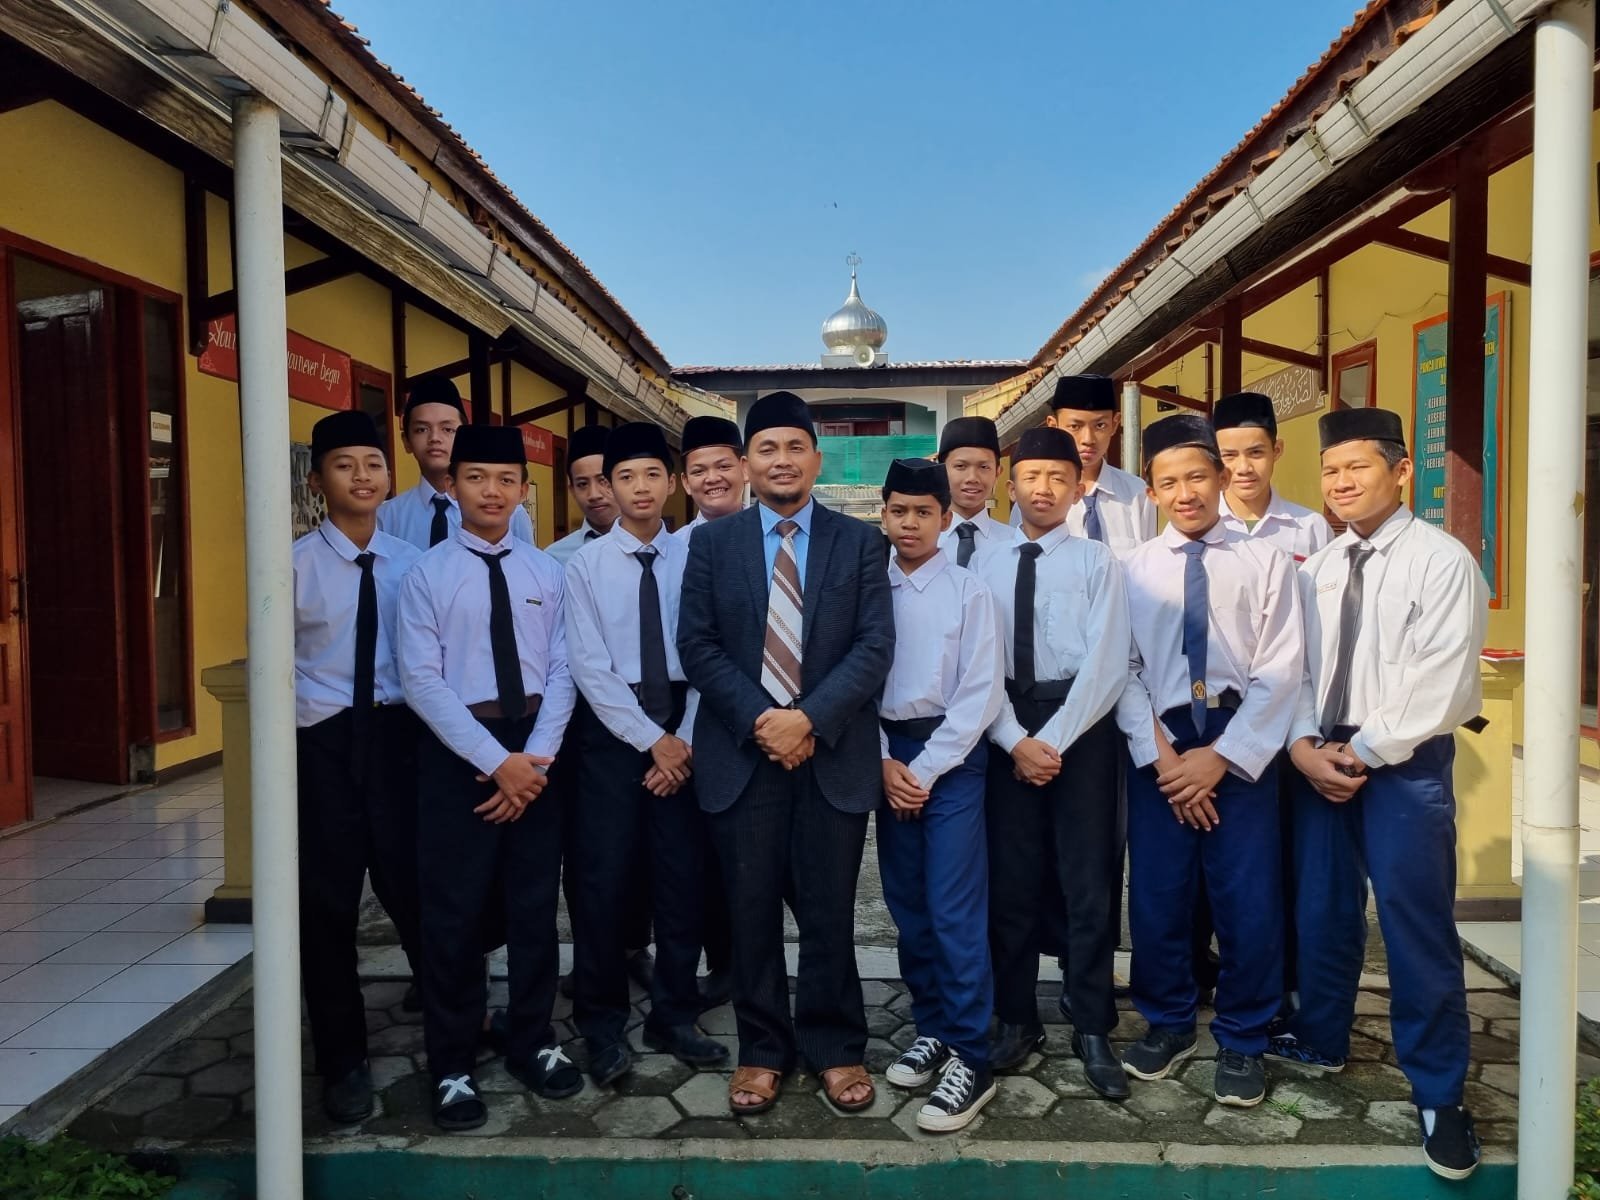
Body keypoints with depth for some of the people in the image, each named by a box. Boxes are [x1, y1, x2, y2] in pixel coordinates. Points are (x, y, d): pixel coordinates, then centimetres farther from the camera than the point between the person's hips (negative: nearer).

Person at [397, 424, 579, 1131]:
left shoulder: (546, 572, 5)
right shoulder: (426, 574, -4)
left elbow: (560, 672, 1)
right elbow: (422, 681, -11)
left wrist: (536, 757, -11)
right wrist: (496, 760, -15)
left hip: (535, 749, 3)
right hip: (457, 752, -3)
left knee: (534, 905, 13)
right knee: (454, 913, 6)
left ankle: (532, 1044, 31)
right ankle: (453, 1067, 23)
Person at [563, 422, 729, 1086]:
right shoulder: (586, 564, -1)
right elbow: (589, 668, -7)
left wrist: (686, 740, -9)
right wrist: (653, 740, -10)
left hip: (684, 732, 1)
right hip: (612, 729, -1)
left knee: (682, 876, 8)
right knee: (602, 878, 2)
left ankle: (674, 1017, 26)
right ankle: (603, 1026, 21)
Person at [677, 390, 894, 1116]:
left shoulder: (859, 541, 5)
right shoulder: (712, 542, 7)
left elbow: (875, 645, -4)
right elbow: (696, 645, 0)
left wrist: (810, 719, -15)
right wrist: (758, 718, -12)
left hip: (834, 753, 0)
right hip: (741, 751, 1)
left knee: (828, 911, 8)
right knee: (752, 910, 9)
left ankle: (836, 1048, 25)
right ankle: (761, 1050, 25)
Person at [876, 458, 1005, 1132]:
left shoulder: (968, 592, -6)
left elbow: (980, 694, -7)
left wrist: (925, 770, -10)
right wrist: (885, 763, -4)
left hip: (952, 755, -4)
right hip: (887, 755, 4)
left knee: (955, 912, -5)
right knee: (907, 907, 12)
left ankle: (970, 1058, 6)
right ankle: (931, 1029, 28)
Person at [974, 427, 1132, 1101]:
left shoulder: (1097, 561, 1)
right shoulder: (987, 566, 7)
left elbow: (1107, 665, -7)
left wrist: (1055, 740, -13)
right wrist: (1016, 740, -11)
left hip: (1082, 723, -2)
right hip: (1006, 727, 2)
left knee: (1086, 878, 4)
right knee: (1011, 879, 8)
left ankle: (1093, 1030, 18)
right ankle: (1016, 1019, 23)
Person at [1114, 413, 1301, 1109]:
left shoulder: (1265, 562, 1)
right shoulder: (1133, 569, 5)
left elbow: (1279, 670, -5)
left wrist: (1221, 755, -11)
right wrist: (1161, 753, -9)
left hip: (1241, 745, -1)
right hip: (1158, 745, 1)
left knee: (1248, 896, 5)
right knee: (1157, 893, 9)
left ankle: (1241, 1041, 26)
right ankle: (1168, 1023, 31)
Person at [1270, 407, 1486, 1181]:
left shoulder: (1442, 561, -8)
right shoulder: (1317, 567, 9)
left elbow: (1440, 685, -15)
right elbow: (1296, 664, 7)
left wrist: (1363, 753, -14)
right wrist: (1306, 745, -7)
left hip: (1406, 763, -5)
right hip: (1320, 758, 5)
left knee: (1415, 923, -2)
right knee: (1321, 908, 14)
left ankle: (1438, 1093, 15)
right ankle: (1320, 1041, 34)